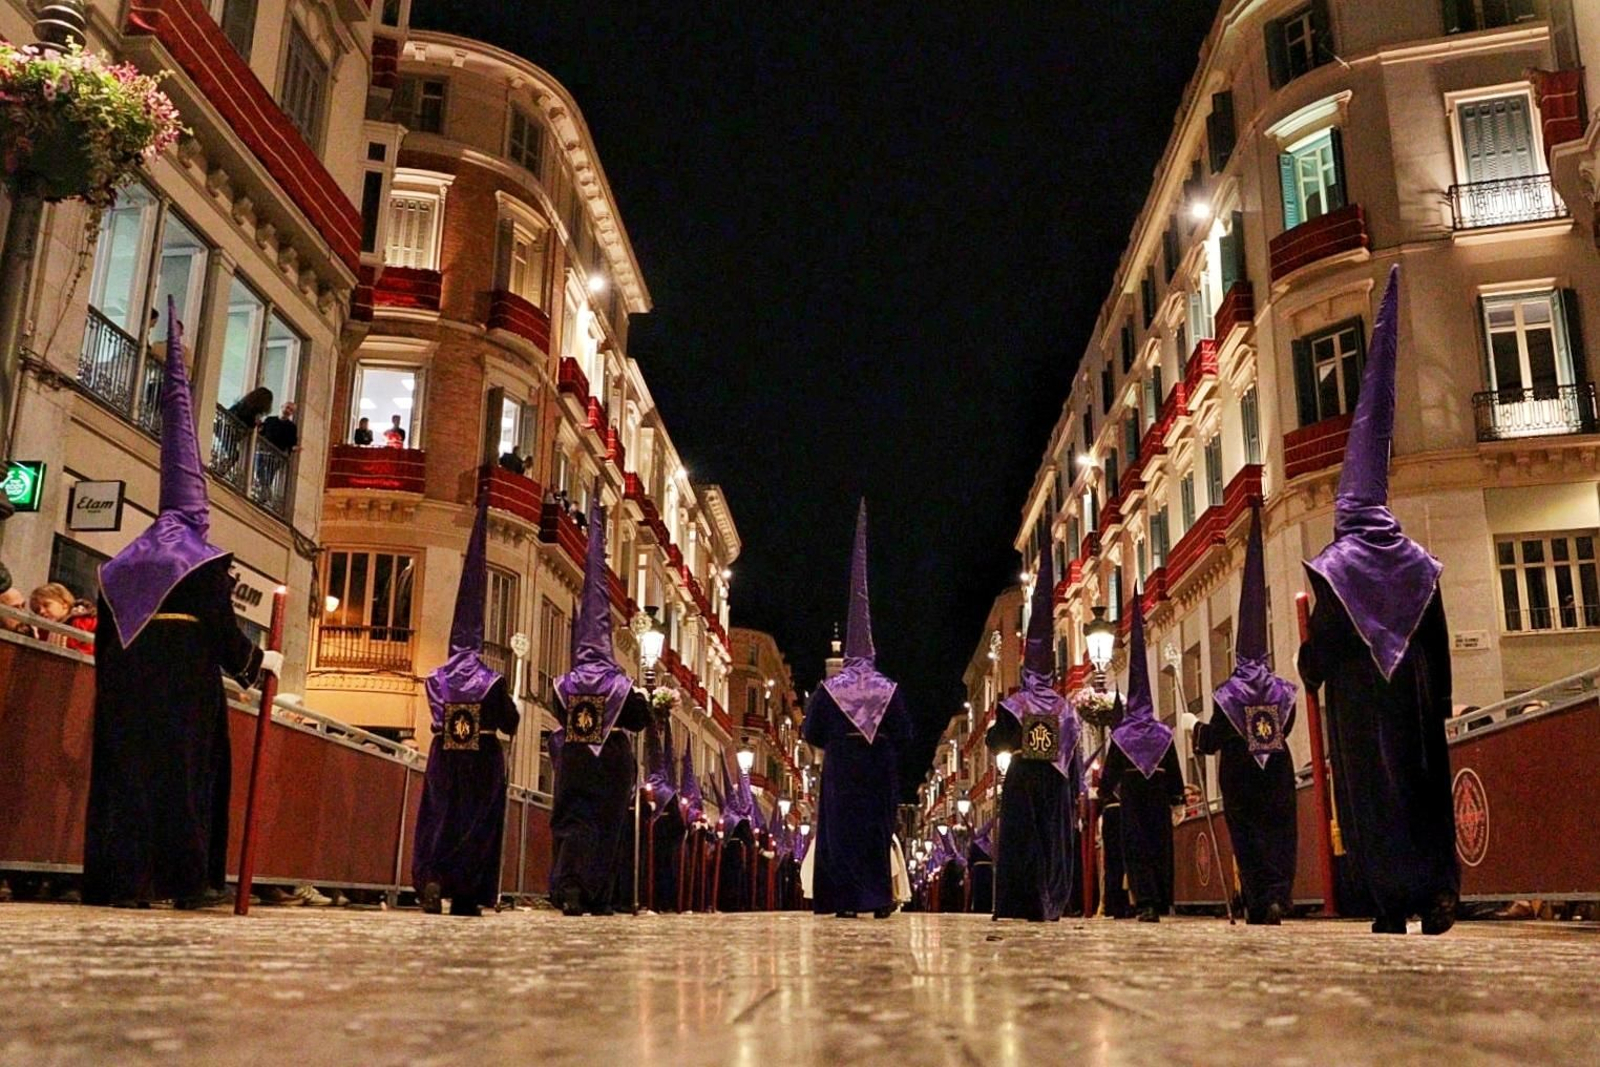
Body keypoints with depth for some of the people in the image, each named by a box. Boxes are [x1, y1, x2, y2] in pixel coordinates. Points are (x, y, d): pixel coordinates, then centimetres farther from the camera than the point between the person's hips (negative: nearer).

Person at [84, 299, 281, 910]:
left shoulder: (125, 561, 13)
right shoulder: (206, 563, -3)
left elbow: (105, 634, 13)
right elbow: (223, 631, -6)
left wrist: (114, 684, 19)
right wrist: (260, 662, 9)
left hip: (128, 677, 5)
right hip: (186, 681, -4)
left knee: (125, 767, 5)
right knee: (187, 768, 0)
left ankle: (124, 879, 3)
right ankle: (189, 881, 1)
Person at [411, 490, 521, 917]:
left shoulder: (437, 678, 4)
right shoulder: (492, 681, -7)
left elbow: (436, 720, 14)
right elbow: (511, 725, -5)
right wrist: (508, 700, 11)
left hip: (444, 756, 3)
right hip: (482, 760, -3)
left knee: (438, 816, 7)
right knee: (477, 821, 4)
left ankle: (431, 877, -16)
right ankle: (467, 896, 5)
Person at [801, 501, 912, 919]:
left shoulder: (828, 690, -2)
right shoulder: (890, 690, -1)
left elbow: (811, 733, 0)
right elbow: (904, 734, -1)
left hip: (841, 770, -1)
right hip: (879, 772, 1)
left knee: (840, 830, 3)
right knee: (877, 830, 9)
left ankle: (847, 900, 0)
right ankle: (879, 899, 9)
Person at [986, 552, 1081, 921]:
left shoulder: (1015, 705, -3)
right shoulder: (1065, 707, 4)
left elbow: (995, 742, -7)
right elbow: (1073, 753, 2)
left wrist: (997, 728, 14)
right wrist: (1075, 789, 6)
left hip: (1023, 779, -2)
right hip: (1055, 781, 2)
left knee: (1022, 839, 1)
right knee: (1055, 840, 8)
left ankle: (1029, 902, -3)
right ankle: (1051, 903, 7)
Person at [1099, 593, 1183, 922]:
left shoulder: (1120, 735, -2)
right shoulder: (1165, 734, 2)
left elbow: (1110, 769, 2)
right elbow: (1175, 769, 4)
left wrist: (1104, 793, 14)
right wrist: (1177, 796, 11)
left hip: (1131, 793, -2)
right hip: (1159, 794, 2)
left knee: (1136, 847, -1)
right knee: (1161, 846, 8)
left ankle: (1146, 904, -12)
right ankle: (1161, 903, 9)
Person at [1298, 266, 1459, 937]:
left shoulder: (1334, 567, -5)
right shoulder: (1420, 564, 7)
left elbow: (1319, 641, -7)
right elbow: (1439, 641, 7)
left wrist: (1310, 676, 9)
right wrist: (1440, 698, 12)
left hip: (1359, 694, -4)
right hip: (1412, 693, 4)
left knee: (1373, 789, -1)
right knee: (1426, 784, 9)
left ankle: (1394, 903, -3)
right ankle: (1440, 888, -3)